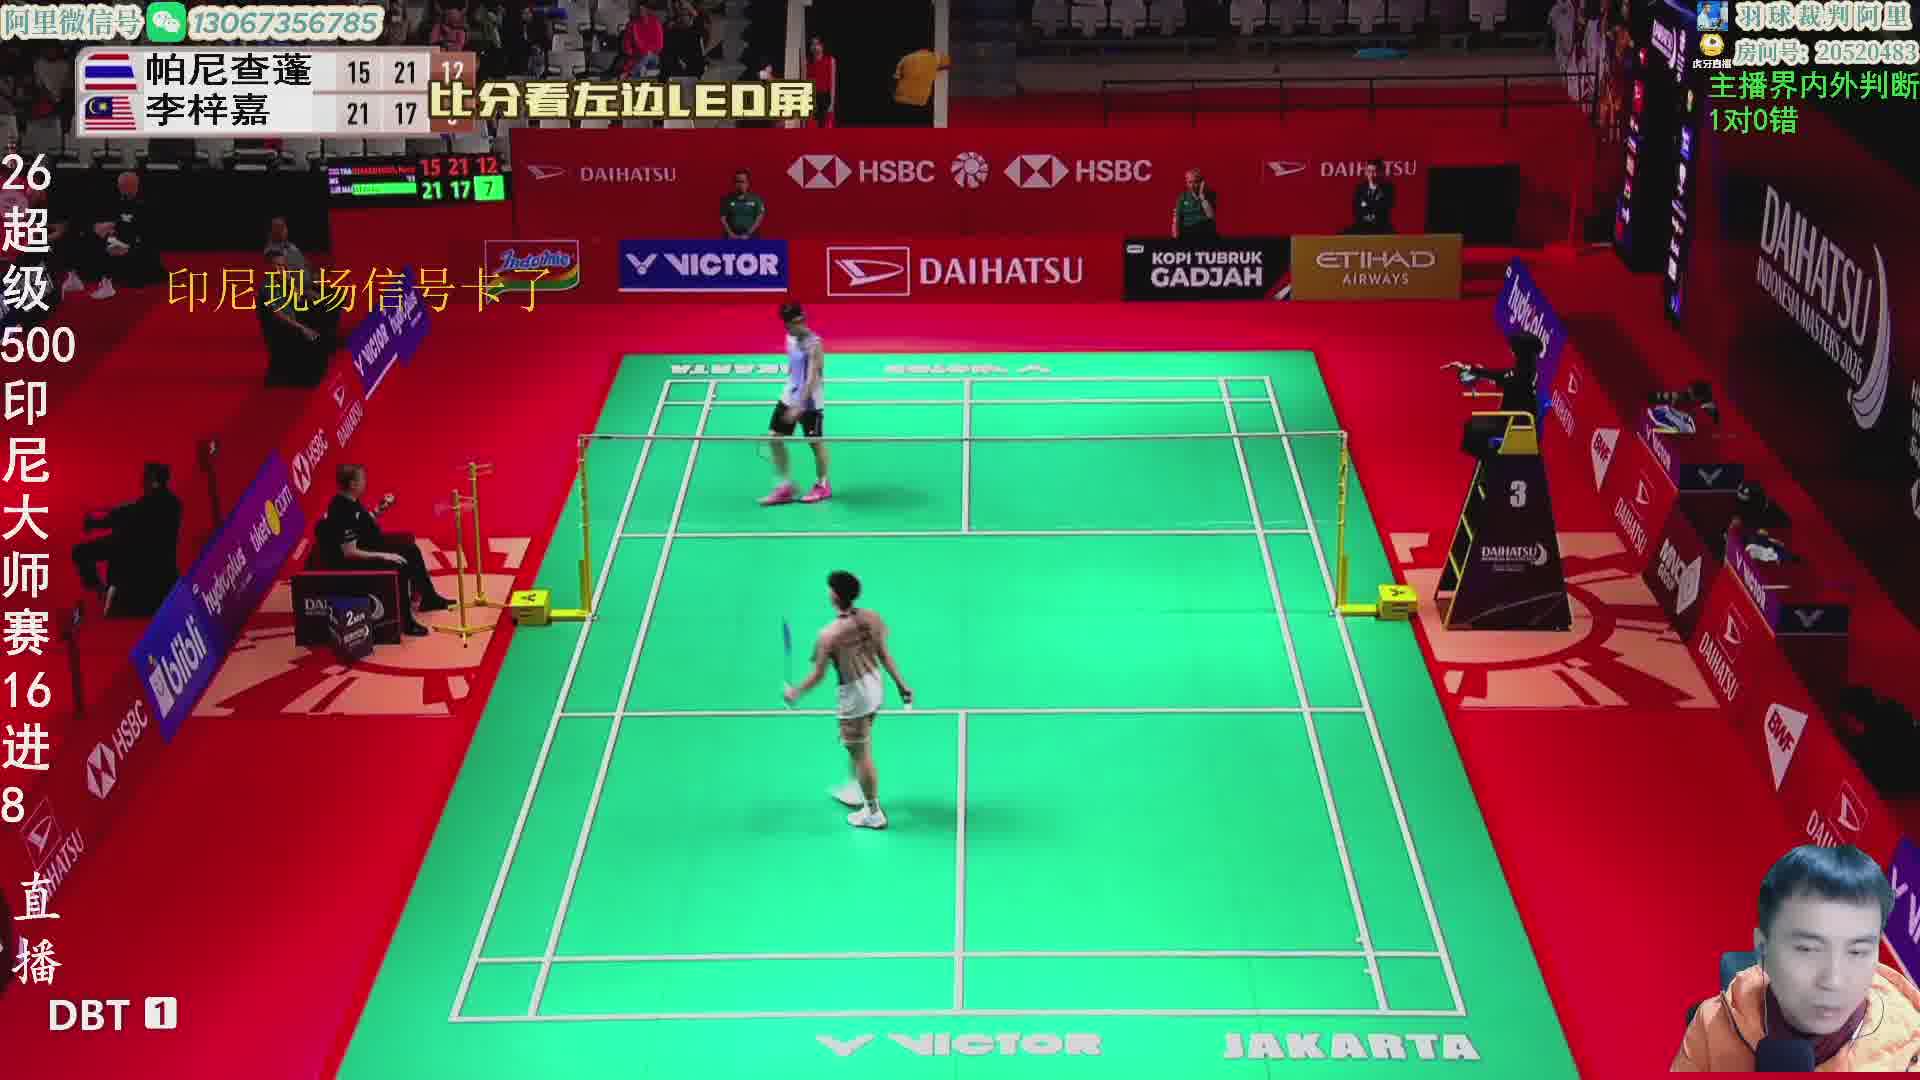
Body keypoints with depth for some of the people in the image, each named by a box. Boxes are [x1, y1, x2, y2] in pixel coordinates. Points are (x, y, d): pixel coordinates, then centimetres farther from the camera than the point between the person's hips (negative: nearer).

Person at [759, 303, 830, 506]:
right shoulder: (790, 339, 4)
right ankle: (785, 486, 12)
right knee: (775, 437, 3)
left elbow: (812, 379, -23)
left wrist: (799, 407, -28)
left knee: (815, 442, 4)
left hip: (810, 402, -8)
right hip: (788, 397, 8)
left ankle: (823, 486, 22)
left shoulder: (813, 344, -19)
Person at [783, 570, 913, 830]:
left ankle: (874, 813, 19)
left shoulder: (829, 635, -24)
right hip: (876, 687, 7)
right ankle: (857, 791, 45)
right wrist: (901, 684, 12)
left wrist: (795, 692, 1)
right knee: (860, 746, 27)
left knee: (861, 754, 7)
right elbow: (885, 655, 2)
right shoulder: (871, 618, -7)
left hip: (854, 694, -7)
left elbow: (819, 675, -16)